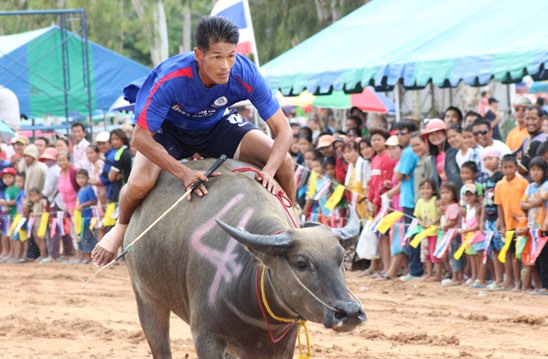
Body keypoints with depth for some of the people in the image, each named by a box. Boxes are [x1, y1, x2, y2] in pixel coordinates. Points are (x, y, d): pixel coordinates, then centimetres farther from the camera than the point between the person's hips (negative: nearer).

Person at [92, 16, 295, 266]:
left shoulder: (245, 74, -31)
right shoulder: (171, 79, -39)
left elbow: (283, 130, -24)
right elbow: (141, 137, -34)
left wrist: (269, 172, -42)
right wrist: (184, 173, -44)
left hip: (216, 125, 3)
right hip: (169, 128, -3)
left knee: (283, 161, -16)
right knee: (139, 184, -28)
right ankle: (122, 227, 8)